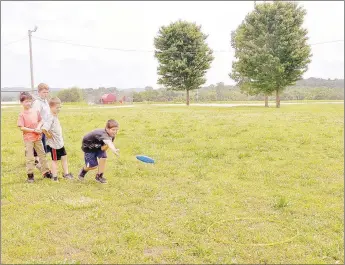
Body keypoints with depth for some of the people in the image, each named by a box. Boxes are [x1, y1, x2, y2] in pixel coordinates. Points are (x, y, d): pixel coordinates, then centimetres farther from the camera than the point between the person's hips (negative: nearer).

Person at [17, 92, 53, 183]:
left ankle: (46, 172, 22)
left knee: (42, 155, 11)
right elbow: (22, 127, -14)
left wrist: (38, 128, -10)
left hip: (38, 137, 5)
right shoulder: (22, 114, -10)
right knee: (30, 157, 1)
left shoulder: (35, 111, 2)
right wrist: (34, 130, -17)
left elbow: (40, 121, 10)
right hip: (28, 139, -4)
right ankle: (30, 175, 12)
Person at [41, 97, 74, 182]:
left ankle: (66, 173, 26)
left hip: (60, 142, 9)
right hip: (54, 143, -9)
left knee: (64, 157, 15)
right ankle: (54, 177, 16)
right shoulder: (50, 117, -22)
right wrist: (48, 135, -19)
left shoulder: (55, 116, 7)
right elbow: (44, 129, -35)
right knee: (55, 160, 4)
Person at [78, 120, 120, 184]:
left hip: (99, 147, 6)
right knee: (93, 166, -6)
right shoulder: (103, 134, -44)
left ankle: (99, 176, 6)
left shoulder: (112, 135, -18)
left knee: (103, 158, -16)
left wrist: (104, 147, -33)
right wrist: (114, 150, -80)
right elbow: (108, 142, -64)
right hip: (88, 147, -6)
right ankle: (83, 172, 29)